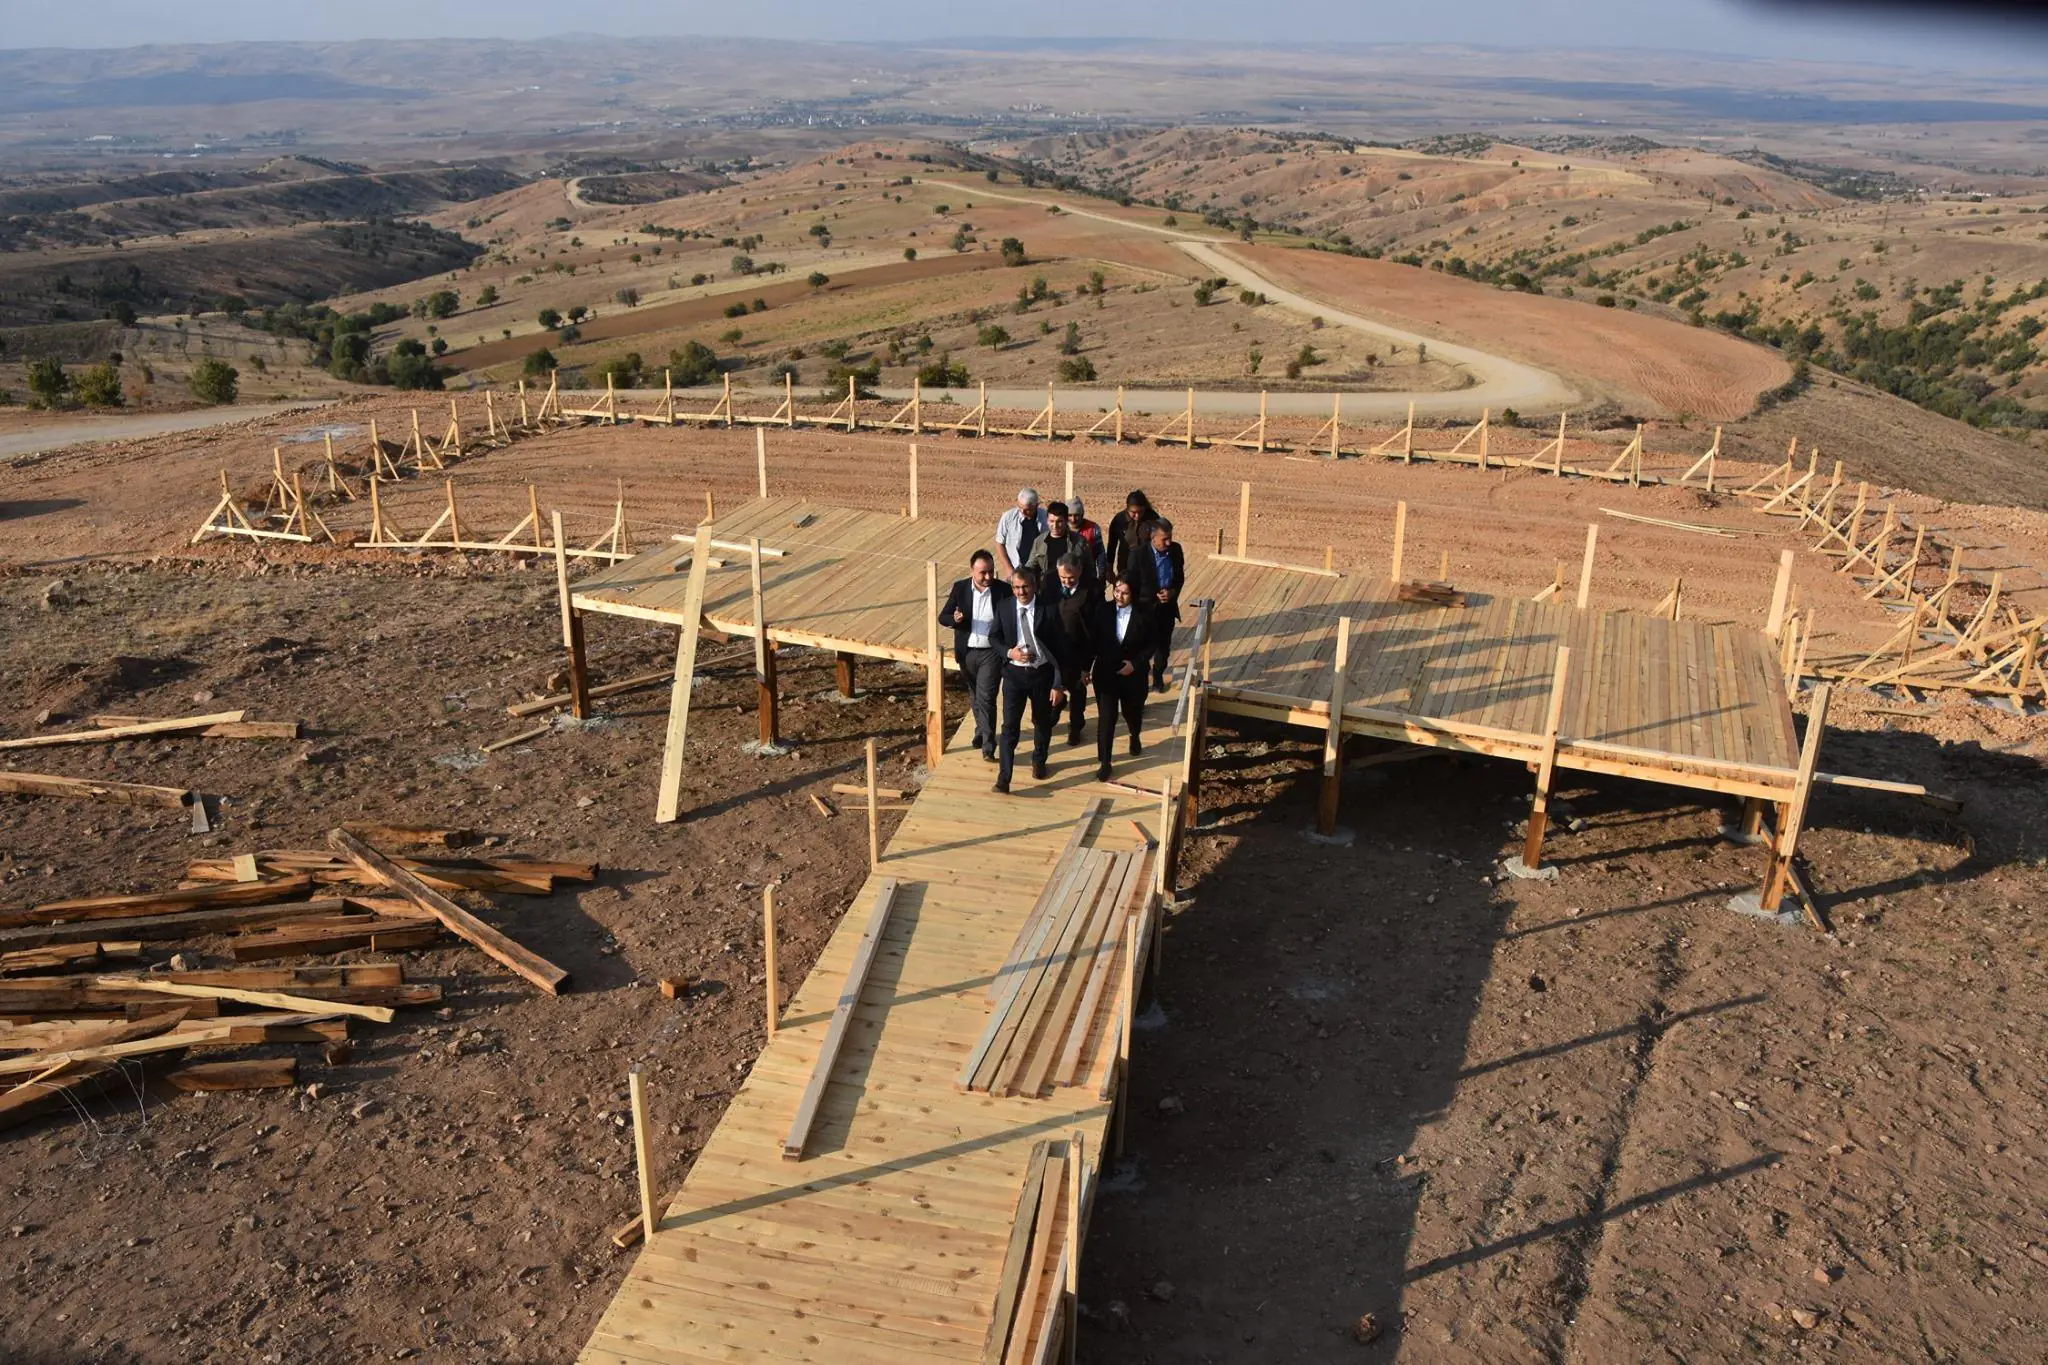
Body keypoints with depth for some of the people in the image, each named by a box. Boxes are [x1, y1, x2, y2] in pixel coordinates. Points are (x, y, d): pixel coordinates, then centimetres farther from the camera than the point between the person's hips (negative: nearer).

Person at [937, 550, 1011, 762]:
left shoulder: (1003, 589, -10)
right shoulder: (960, 588, -4)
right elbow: (943, 617, -1)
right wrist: (954, 619, -24)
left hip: (991, 652, -3)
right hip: (967, 652, 3)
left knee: (986, 698, -10)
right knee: (975, 696, 20)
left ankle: (988, 746, -6)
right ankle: (981, 730, 42)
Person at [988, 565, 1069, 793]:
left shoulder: (1049, 609, -13)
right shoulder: (1003, 607, -6)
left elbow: (1060, 649, -9)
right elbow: (994, 637, 8)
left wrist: (1059, 684, -11)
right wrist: (1009, 652, -14)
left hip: (1042, 673, 0)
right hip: (1013, 673, 0)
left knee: (1042, 722, 19)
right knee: (1010, 726, -6)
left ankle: (1039, 762, 44)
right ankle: (1003, 778, -3)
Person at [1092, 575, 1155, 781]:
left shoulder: (1144, 615, -12)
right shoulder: (1102, 610, -9)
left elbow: (1150, 646, -5)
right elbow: (1094, 640, -1)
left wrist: (1135, 664, -18)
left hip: (1133, 675, 0)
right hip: (1105, 673, 0)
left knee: (1132, 711, 22)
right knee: (1106, 718, -1)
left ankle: (1134, 736, 56)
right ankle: (1104, 762, 9)